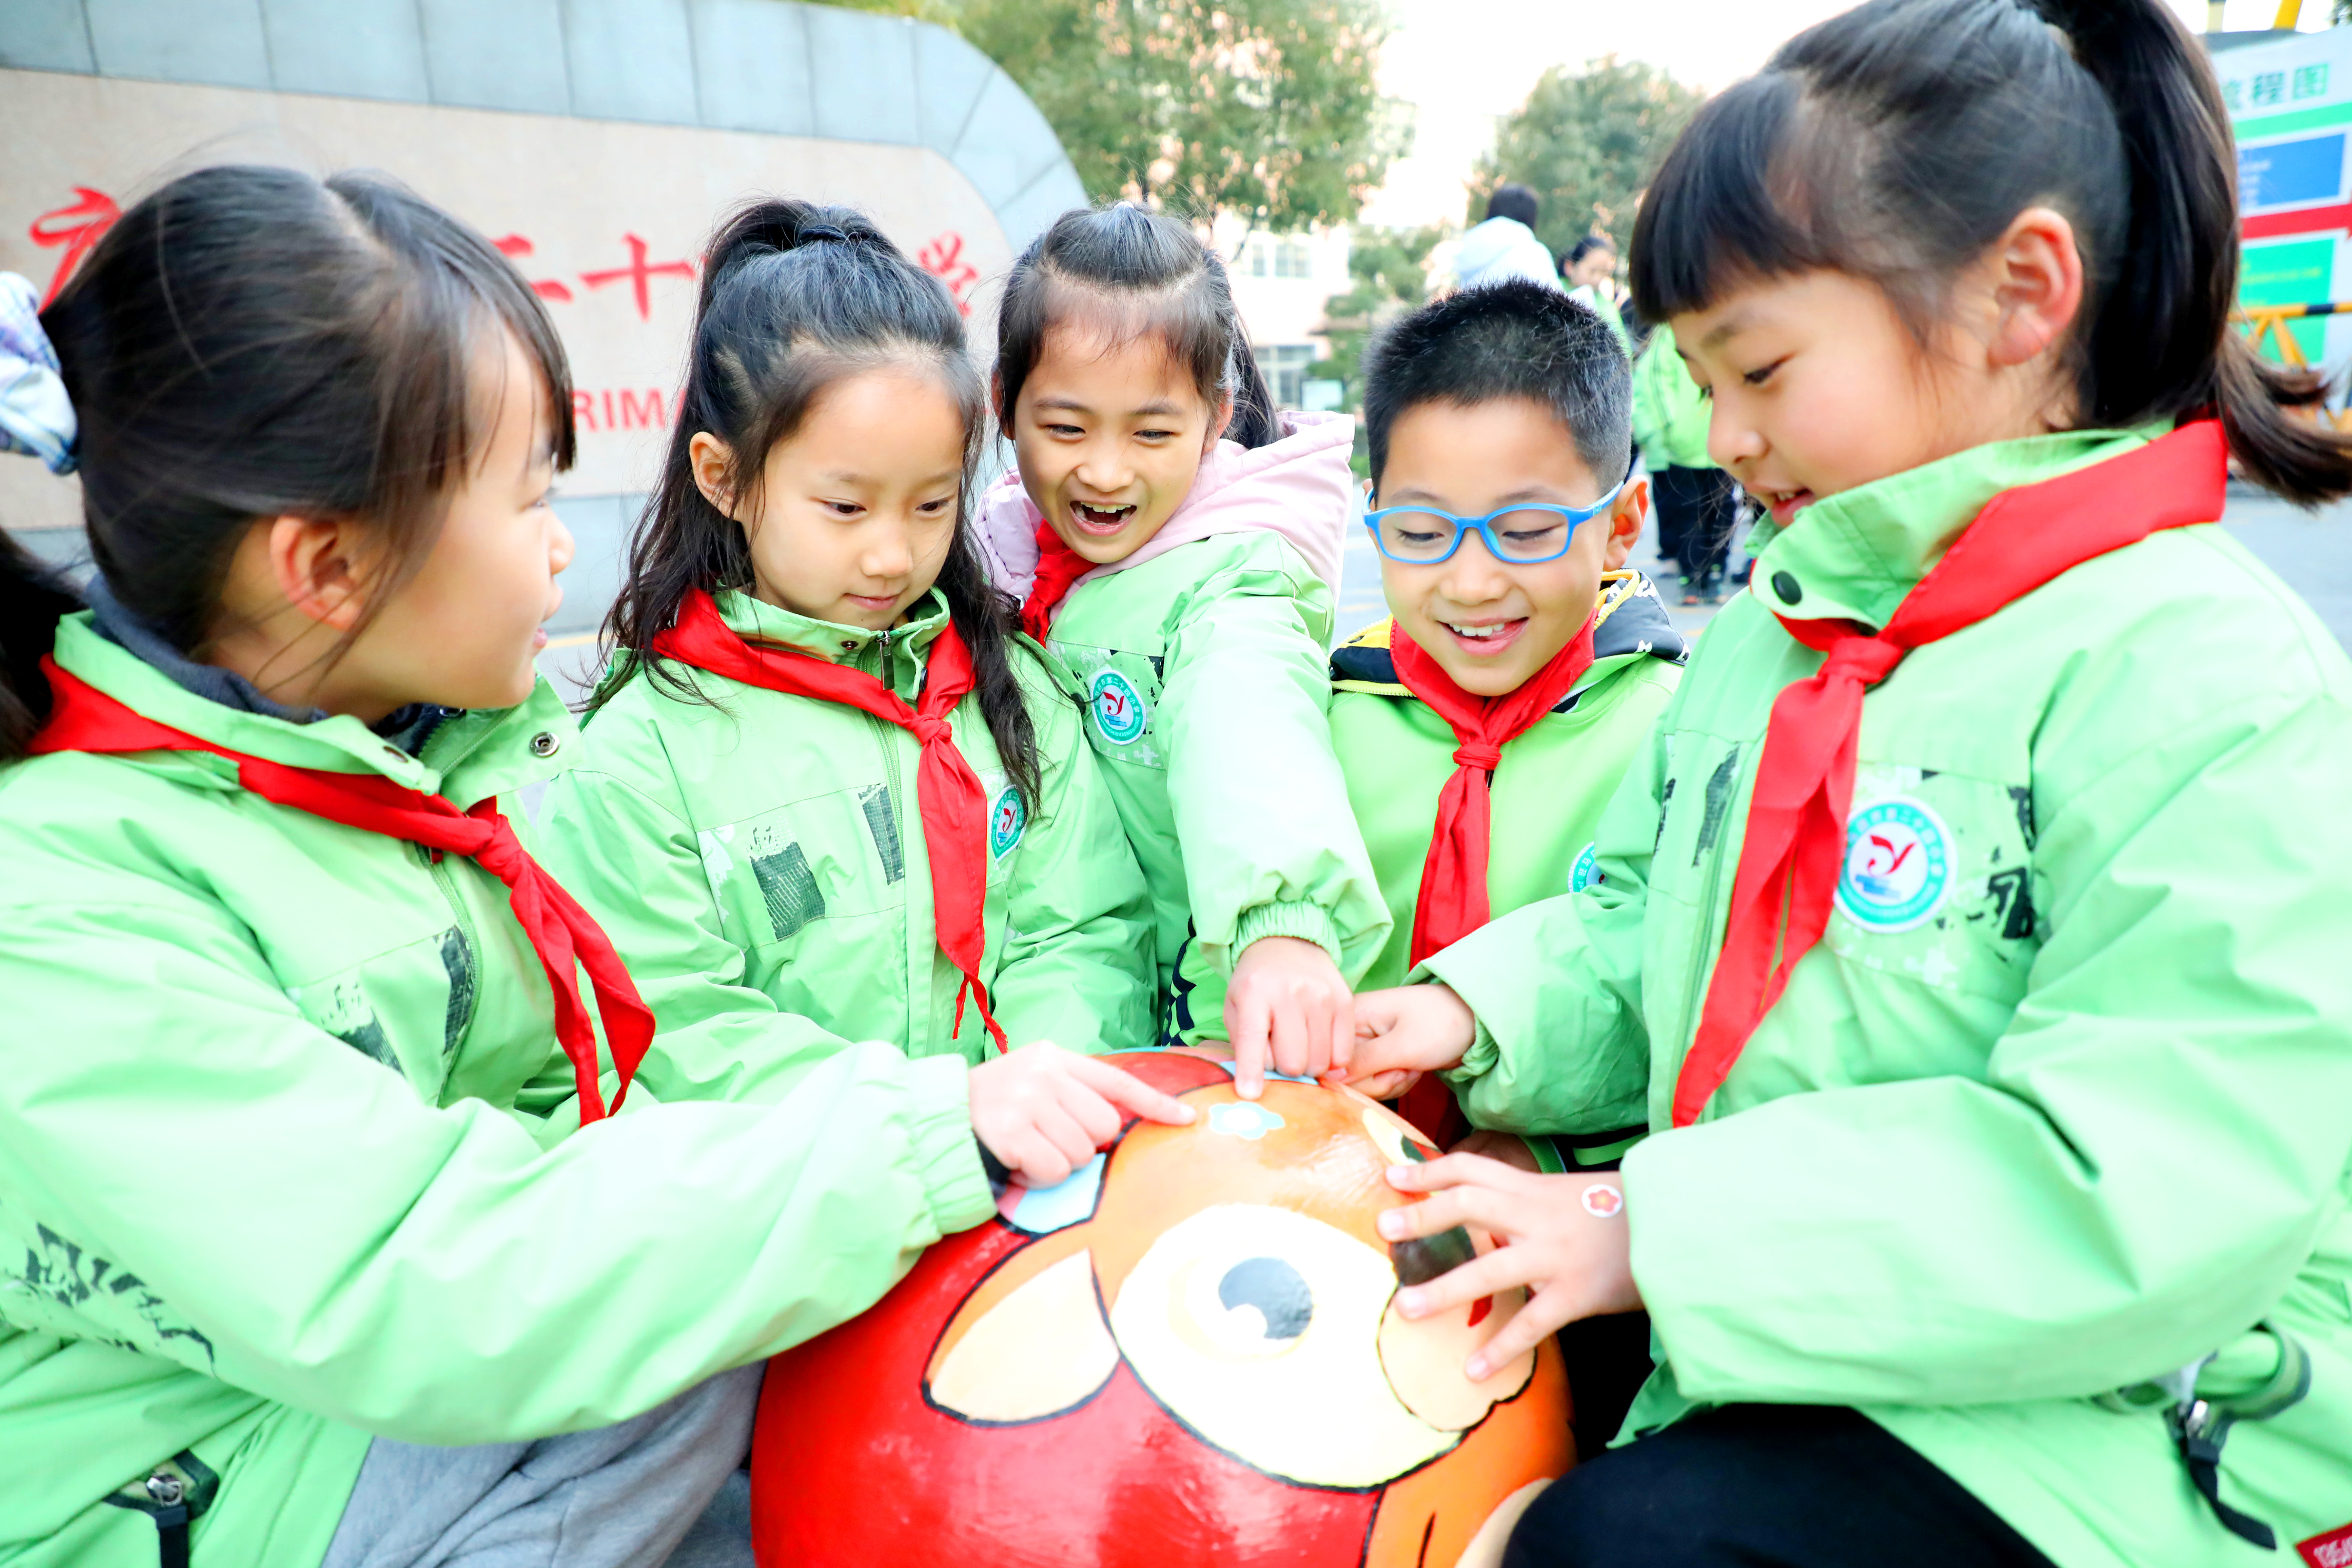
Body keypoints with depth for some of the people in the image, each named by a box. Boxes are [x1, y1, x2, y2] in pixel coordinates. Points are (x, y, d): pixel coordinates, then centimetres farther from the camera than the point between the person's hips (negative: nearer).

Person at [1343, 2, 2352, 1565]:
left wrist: (1651, 1232, -26)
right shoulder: (1770, 629, 5)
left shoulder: (2219, 686, -19)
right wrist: (1479, 1009, -8)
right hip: (1782, 1350, 6)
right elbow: (1641, 935, 12)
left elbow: (2139, 1193, -26)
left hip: (2098, 1429, -6)